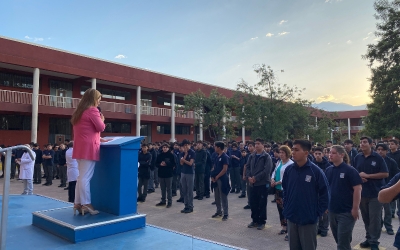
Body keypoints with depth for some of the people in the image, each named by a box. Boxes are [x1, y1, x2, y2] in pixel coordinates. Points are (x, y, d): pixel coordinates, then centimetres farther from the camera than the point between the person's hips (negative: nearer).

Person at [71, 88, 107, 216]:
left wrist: (99, 139, 21)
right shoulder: (92, 110, -8)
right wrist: (102, 119, 9)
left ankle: (78, 203, 14)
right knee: (86, 177, -7)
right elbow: (100, 127, -11)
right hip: (89, 147, -9)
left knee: (81, 176, 11)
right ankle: (86, 204, -4)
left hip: (80, 147, 9)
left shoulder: (79, 111, 20)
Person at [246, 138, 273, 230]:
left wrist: (256, 178, -17)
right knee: (253, 203, 11)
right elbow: (247, 167, 10)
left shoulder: (266, 156, -9)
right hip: (253, 183, 6)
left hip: (263, 183, -6)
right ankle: (255, 220, 26)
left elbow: (267, 170, -18)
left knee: (262, 204, 3)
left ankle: (262, 222, 17)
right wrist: (249, 177, -8)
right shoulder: (252, 156, 11)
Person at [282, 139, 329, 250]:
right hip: (291, 217, 4)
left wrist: (318, 212, -6)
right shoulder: (289, 169, -2)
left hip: (309, 218, -4)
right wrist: (286, 207, 7)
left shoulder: (316, 171, -14)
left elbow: (324, 193, -6)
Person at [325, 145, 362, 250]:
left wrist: (355, 208, -16)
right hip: (332, 210, 6)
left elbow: (357, 189, -14)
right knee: (338, 240, 20)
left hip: (346, 211, -6)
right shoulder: (328, 170, 3)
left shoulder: (350, 170, -12)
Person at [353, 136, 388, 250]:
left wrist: (367, 175, -15)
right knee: (366, 218, 13)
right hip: (362, 192, 4)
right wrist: (358, 177, -9)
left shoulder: (378, 157, -6)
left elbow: (385, 174, -10)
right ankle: (369, 238, 26)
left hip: (375, 193, -4)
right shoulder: (357, 158, 5)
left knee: (375, 218, 1)